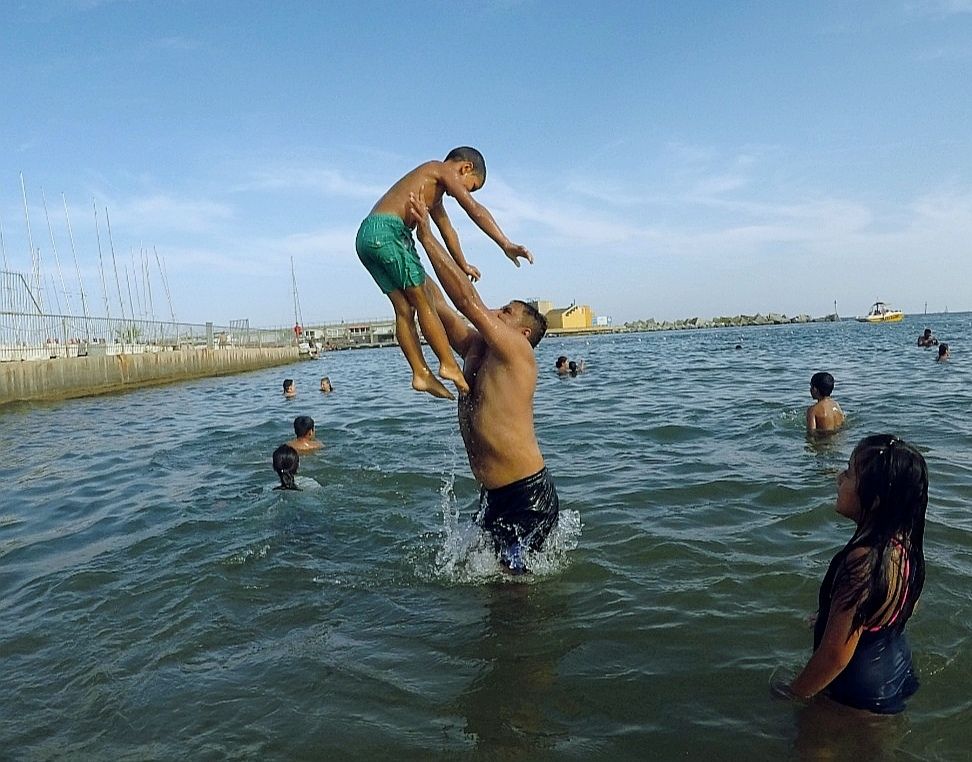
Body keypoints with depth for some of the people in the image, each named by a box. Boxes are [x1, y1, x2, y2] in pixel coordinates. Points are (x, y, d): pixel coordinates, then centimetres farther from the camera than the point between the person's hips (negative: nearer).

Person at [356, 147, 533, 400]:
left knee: (404, 308, 7)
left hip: (365, 237, 9)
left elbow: (447, 229, 42)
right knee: (423, 301, -4)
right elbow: (474, 209, -11)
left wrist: (463, 265, 53)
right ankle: (449, 365, 0)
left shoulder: (434, 191, 31)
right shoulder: (443, 170, 3)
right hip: (387, 231, -9)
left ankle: (421, 374, 8)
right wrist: (506, 244, -20)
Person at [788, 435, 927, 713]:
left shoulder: (863, 561, -38)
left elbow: (836, 655, -32)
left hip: (857, 692, -8)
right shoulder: (902, 543, -10)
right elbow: (908, 607, 9)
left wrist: (794, 694, -17)